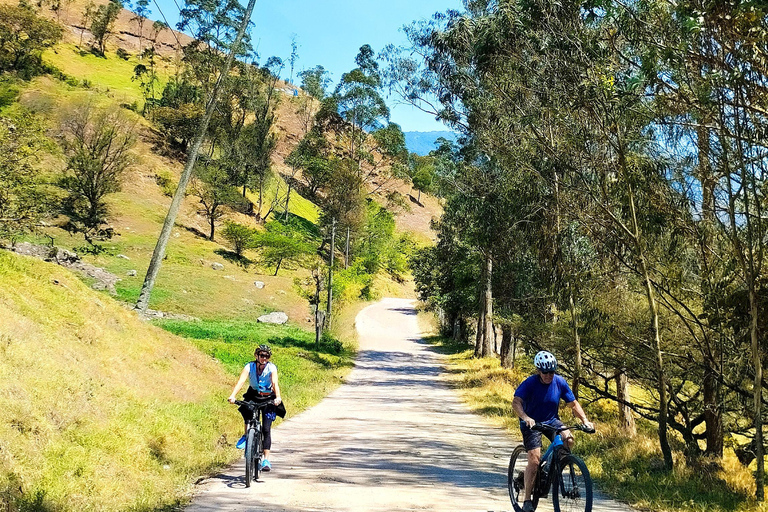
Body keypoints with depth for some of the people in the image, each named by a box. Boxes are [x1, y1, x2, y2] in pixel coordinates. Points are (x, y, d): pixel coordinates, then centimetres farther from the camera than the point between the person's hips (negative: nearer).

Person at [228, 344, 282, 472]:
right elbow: (241, 381, -28)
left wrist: (278, 397, -49)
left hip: (268, 398, -1)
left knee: (266, 429, -9)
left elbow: (275, 383, -31)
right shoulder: (250, 367, -15)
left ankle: (266, 460, -5)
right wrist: (232, 396, -44)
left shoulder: (271, 368, -16)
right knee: (246, 409, -34)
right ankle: (246, 435, -10)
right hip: (253, 395, 1)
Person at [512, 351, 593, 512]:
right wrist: (525, 417, -51)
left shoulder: (560, 382, -10)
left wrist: (585, 420, -17)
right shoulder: (530, 383, -21)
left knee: (568, 439, -26)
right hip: (532, 423, -3)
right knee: (534, 460, -16)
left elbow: (573, 404, -2)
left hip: (551, 421, 4)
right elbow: (516, 402, -32)